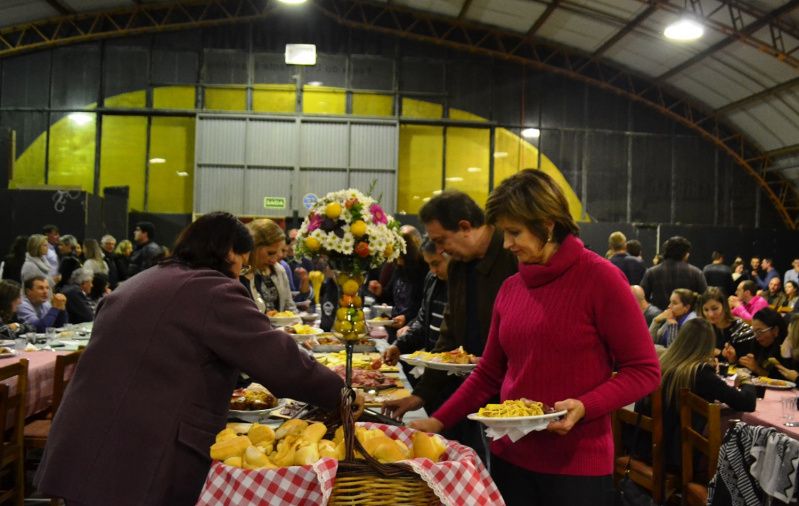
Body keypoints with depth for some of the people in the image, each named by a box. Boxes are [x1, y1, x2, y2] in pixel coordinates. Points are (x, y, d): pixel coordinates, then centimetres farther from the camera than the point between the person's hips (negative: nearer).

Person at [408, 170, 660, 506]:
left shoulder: (599, 278, -11)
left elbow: (644, 371, -9)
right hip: (509, 456, 5)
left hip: (576, 464, -5)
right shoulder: (510, 289, 5)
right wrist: (439, 421, 5)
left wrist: (583, 407, -22)